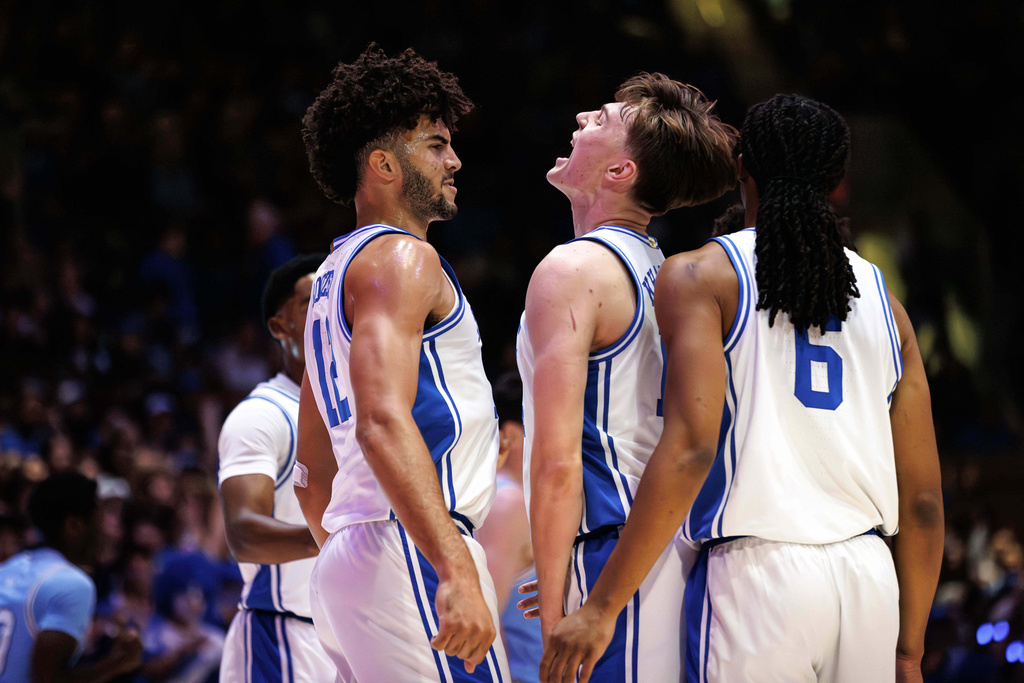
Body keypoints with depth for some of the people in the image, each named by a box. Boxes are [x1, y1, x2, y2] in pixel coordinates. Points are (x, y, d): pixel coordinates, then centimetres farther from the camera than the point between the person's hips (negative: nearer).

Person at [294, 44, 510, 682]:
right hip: (410, 551, -10)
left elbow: (315, 474, 28)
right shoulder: (401, 257, -6)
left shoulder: (338, 269, 25)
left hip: (345, 560, 10)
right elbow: (384, 422, -23)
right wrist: (457, 571, -30)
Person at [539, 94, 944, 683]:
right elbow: (923, 499, 14)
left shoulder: (701, 277, 1)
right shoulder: (881, 297, 15)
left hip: (755, 573, -4)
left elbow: (691, 448, -13)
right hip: (869, 573, 4)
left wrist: (602, 606, -13)